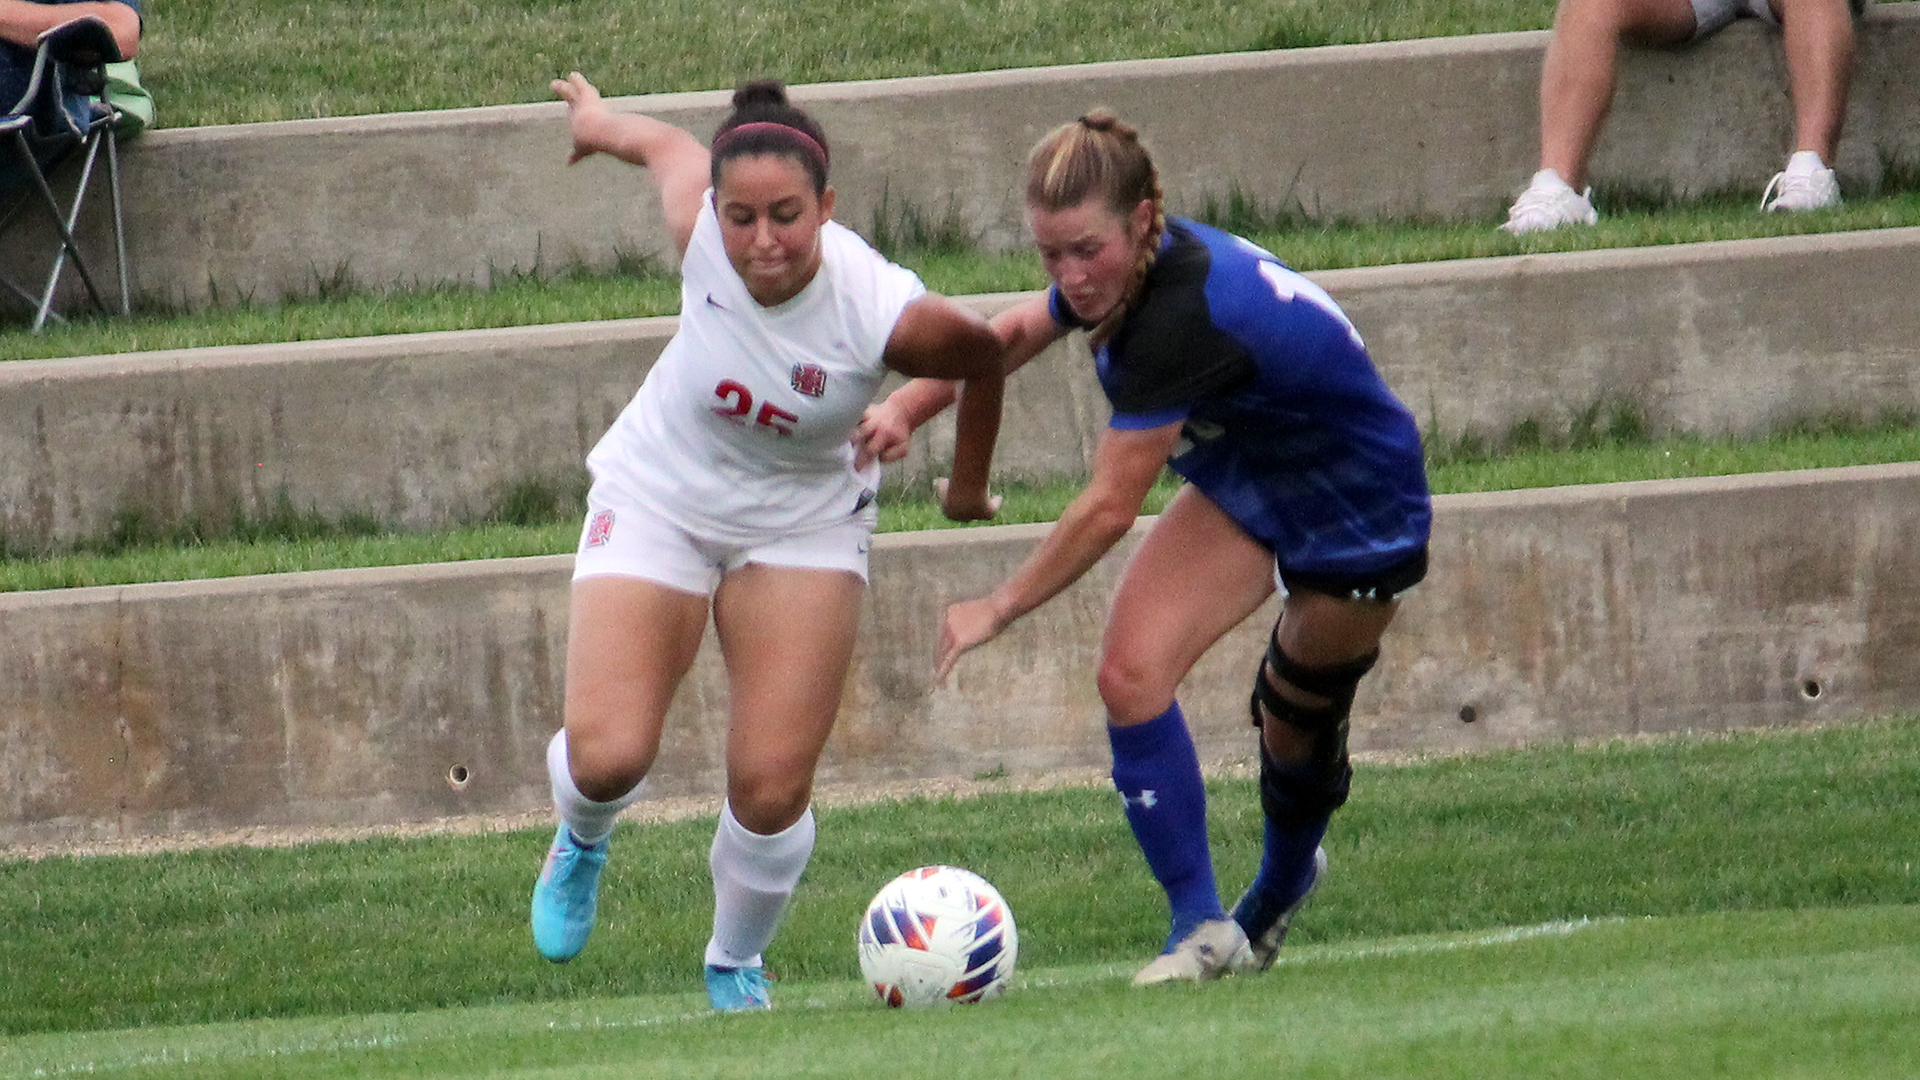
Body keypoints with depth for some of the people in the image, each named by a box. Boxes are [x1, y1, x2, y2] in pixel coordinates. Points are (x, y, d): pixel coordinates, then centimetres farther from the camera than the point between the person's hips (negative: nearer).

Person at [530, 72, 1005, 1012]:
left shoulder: (884, 315, -31)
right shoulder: (698, 228, -26)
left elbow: (984, 355, -9)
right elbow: (666, 145, -3)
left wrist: (970, 485, 7)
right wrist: (599, 119, 20)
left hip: (802, 526, -1)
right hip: (658, 501, 1)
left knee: (771, 792, -8)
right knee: (606, 757, -14)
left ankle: (735, 965, 22)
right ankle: (582, 843, 24)